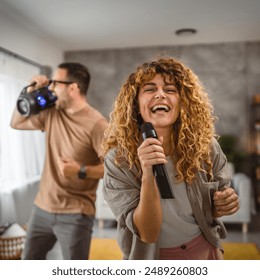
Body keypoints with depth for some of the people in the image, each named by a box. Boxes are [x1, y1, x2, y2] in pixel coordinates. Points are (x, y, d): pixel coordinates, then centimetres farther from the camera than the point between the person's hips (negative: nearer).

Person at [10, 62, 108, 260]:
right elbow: (16, 123, 17)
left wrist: (81, 171, -30)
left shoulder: (96, 124, -17)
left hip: (75, 214, -7)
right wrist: (29, 94, 4)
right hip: (42, 208, 7)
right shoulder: (51, 114, 4)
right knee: (30, 261, 22)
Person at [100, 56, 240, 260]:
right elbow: (146, 235, -24)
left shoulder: (206, 146, -15)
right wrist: (148, 176, -37)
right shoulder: (118, 160, -21)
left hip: (206, 253, 3)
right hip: (153, 260, -2)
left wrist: (225, 204, -19)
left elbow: (214, 209, 3)